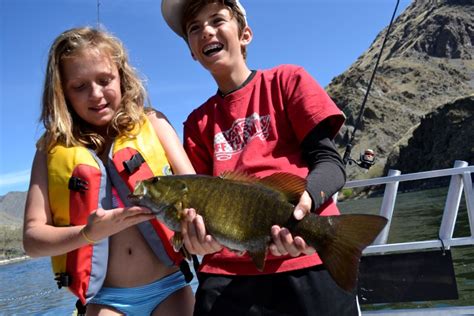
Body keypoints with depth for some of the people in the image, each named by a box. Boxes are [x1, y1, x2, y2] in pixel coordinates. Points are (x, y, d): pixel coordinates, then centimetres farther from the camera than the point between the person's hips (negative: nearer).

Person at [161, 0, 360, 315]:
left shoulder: (287, 80, 6)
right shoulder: (197, 122, 15)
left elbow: (329, 160, -1)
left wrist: (306, 198, -22)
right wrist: (197, 232, -14)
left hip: (308, 260, -2)